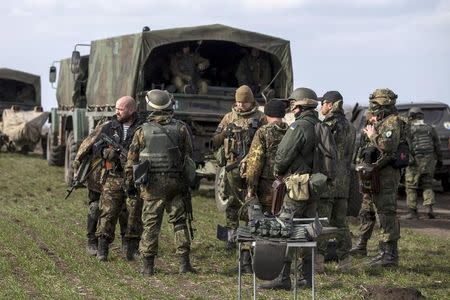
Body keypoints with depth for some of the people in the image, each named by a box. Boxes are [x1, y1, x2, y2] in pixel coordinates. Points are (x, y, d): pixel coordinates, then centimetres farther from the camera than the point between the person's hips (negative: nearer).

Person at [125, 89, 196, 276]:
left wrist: (129, 183, 14)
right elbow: (188, 156, 4)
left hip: (152, 184, -1)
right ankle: (184, 263, 6)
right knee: (179, 221, 9)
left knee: (151, 224, 4)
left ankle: (148, 266, 5)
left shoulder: (142, 131, -2)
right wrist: (187, 180, 14)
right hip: (175, 183, 1)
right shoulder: (181, 129, 0)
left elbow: (131, 159, 3)